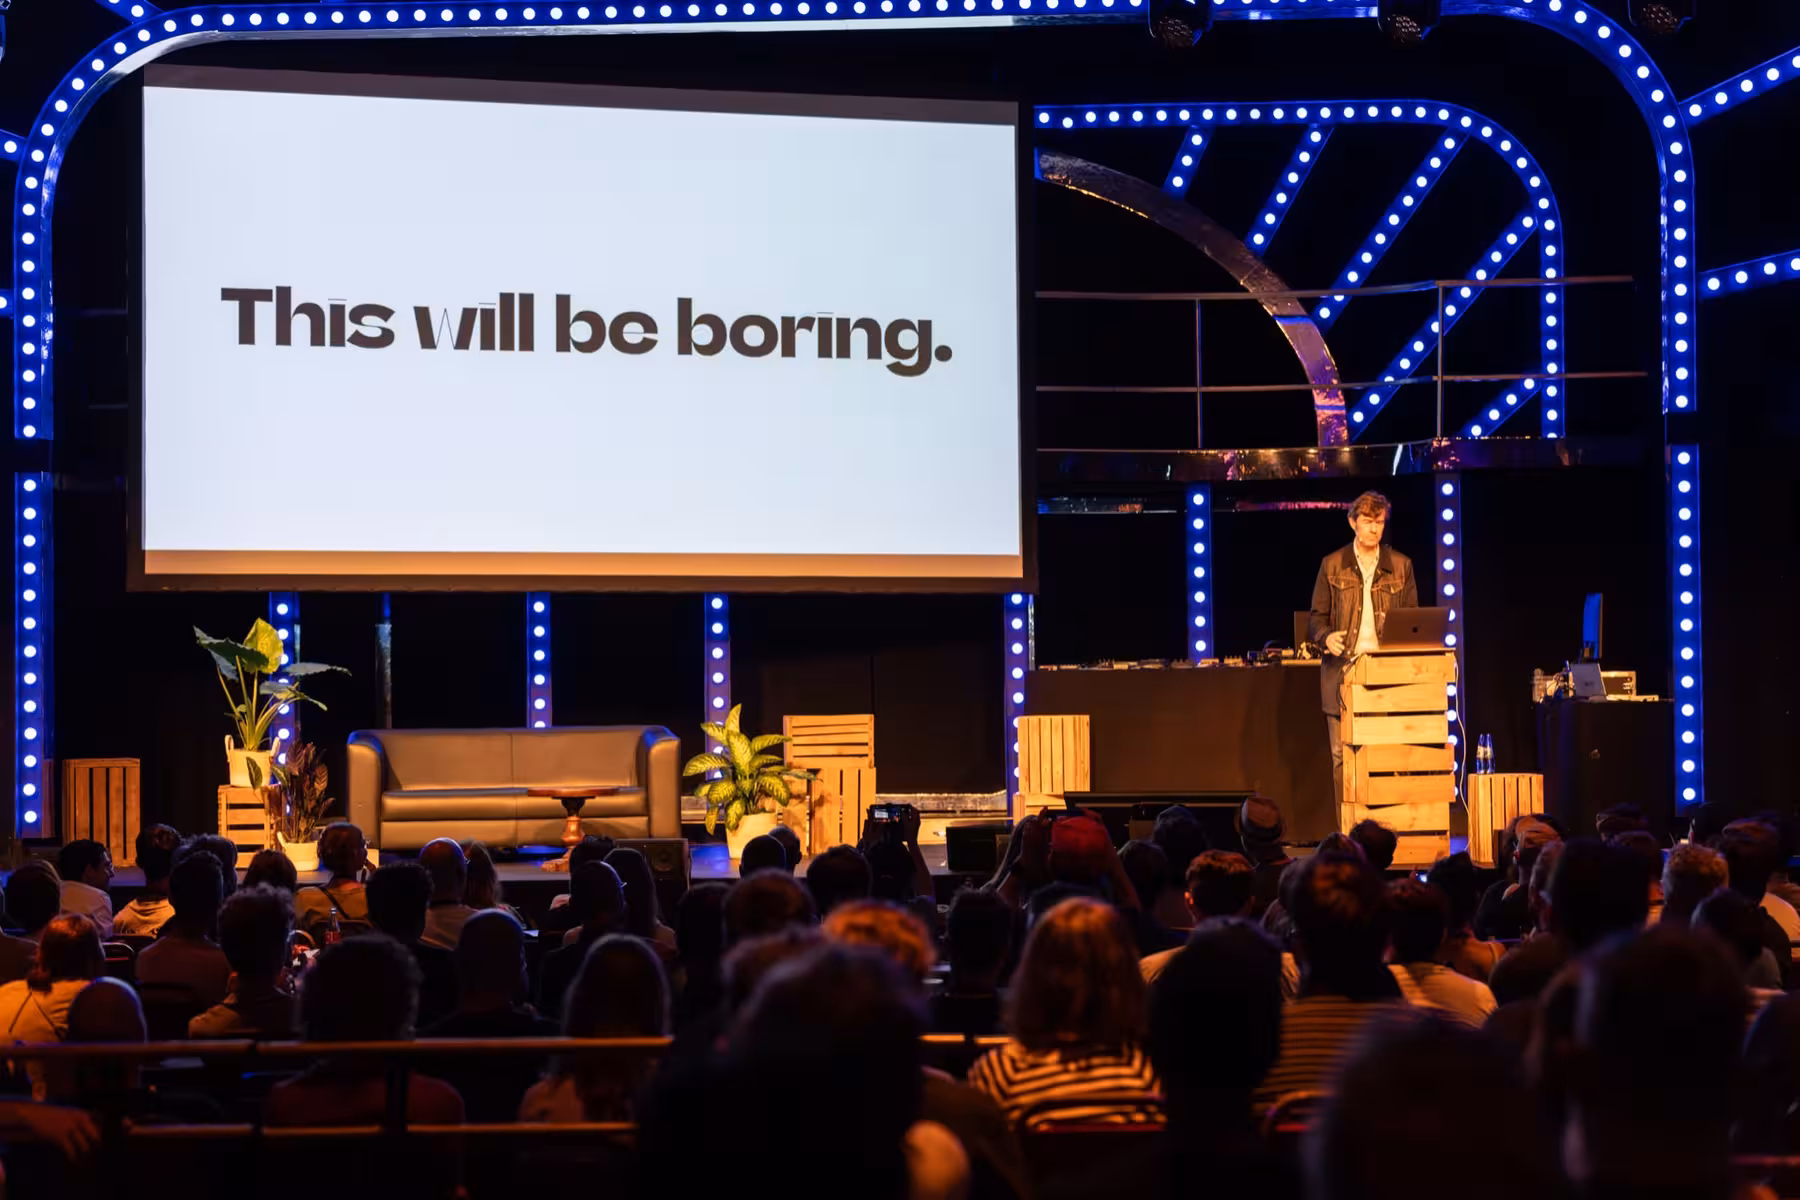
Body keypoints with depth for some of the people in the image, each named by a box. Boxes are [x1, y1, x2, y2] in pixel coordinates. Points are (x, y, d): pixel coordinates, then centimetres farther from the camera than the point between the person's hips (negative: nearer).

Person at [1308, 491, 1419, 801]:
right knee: (1342, 754, -1)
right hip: (1343, 671, 0)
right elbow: (1317, 618, 8)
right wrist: (1326, 637, -14)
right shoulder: (1332, 565, 7)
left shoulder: (1400, 565, 9)